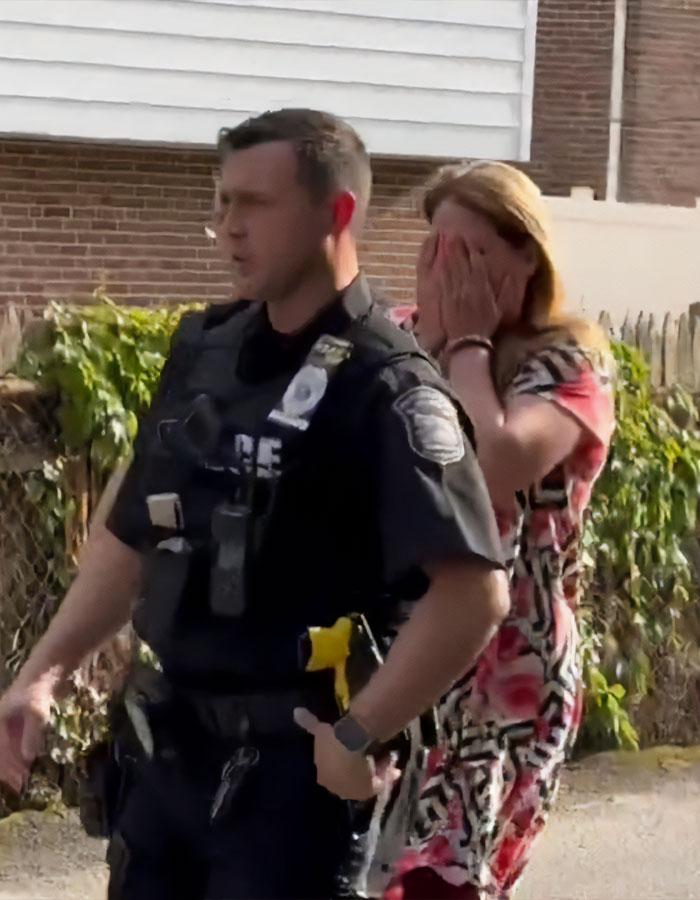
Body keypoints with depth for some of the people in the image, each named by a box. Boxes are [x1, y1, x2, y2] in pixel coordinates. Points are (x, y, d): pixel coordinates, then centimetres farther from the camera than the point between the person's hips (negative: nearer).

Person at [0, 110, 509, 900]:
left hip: (288, 764, -7)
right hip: (166, 741, 7)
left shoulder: (382, 390, -17)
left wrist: (356, 739, -22)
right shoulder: (201, 352, 6)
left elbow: (474, 593, -26)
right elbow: (132, 537, 15)